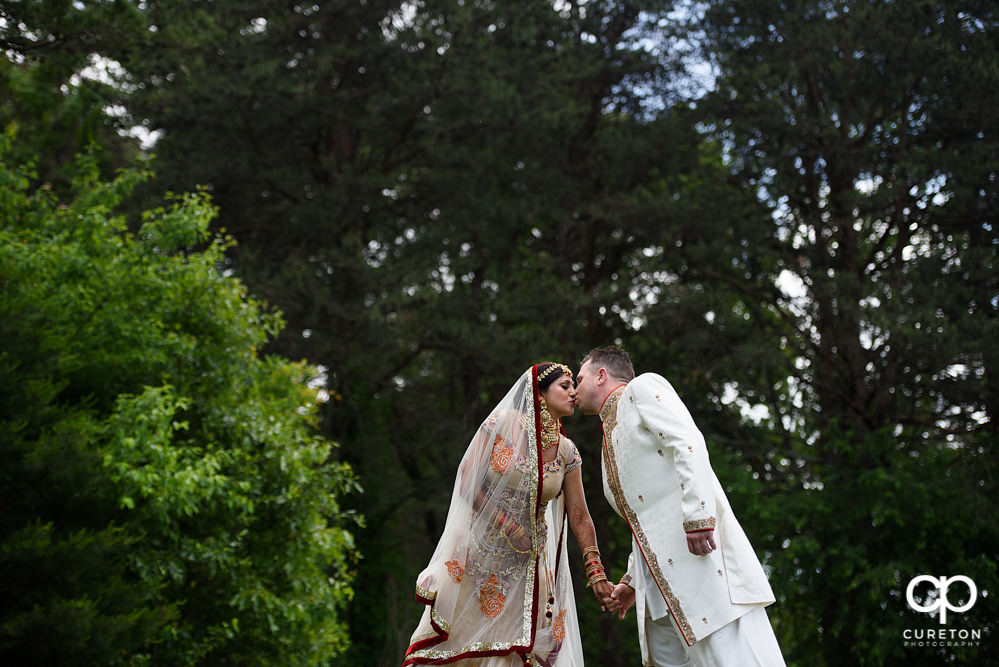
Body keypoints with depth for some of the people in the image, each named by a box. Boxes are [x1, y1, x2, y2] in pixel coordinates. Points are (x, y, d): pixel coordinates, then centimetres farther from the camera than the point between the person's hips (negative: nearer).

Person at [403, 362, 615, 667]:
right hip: (480, 551, -3)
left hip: (528, 561, 3)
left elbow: (579, 516, 3)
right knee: (463, 636, 0)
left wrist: (596, 572, -4)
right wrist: (506, 525, -15)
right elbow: (466, 482, -9)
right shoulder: (504, 423, -9)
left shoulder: (566, 452, 2)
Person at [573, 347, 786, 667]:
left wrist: (698, 516, -23)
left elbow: (688, 442, -12)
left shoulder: (642, 387, 6)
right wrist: (632, 580, 24)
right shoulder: (610, 438, 30)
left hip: (698, 544, -9)